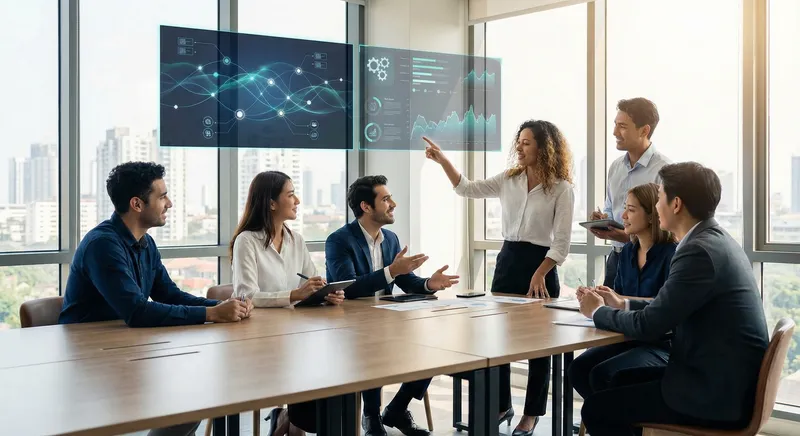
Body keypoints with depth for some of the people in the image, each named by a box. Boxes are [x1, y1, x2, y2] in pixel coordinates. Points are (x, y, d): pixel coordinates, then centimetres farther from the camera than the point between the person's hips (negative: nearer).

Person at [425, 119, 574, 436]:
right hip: (507, 260, 5)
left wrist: (539, 275, -18)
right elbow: (468, 189, 7)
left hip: (541, 265, -5)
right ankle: (502, 405, 26)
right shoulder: (509, 179, 5)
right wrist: (443, 160, -4)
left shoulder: (561, 189, -9)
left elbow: (561, 243, -11)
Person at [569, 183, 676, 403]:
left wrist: (619, 299, -25)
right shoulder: (628, 252, 10)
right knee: (579, 368, -15)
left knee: (602, 375, -25)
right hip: (631, 339, 7)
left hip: (663, 345, -7)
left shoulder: (671, 253, -14)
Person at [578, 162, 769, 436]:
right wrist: (622, 305, 13)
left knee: (596, 409, -5)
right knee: (623, 379, 21)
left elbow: (648, 326, -19)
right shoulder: (715, 240, 9)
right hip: (727, 378, 10)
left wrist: (598, 312, -2)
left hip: (718, 395, -10)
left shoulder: (699, 251, -21)